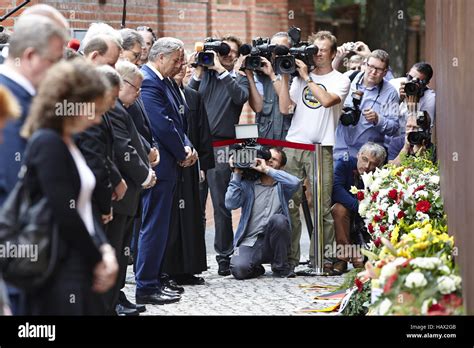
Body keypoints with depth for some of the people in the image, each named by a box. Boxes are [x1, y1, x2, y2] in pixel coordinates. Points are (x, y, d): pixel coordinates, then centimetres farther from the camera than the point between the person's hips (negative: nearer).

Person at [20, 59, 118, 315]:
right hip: (60, 275, -9)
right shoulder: (48, 143, -15)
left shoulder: (67, 143, 14)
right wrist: (97, 260, -8)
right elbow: (66, 215, -18)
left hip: (79, 269, 9)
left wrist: (104, 248, 0)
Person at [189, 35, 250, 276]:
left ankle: (224, 256, 6)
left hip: (221, 146, -2)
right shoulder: (204, 75, 15)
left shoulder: (239, 80, 11)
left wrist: (222, 71, -10)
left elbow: (240, 97, -11)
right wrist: (197, 74, -4)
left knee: (221, 204, 0)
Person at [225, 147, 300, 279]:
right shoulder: (247, 184, 7)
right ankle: (256, 269, 11)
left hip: (272, 243, 1)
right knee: (239, 269, -30)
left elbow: (294, 182, -17)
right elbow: (231, 204, -9)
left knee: (278, 219, -31)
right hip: (249, 242, -1)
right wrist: (237, 175, -7)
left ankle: (280, 267, -9)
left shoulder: (281, 186, 8)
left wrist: (266, 169, -13)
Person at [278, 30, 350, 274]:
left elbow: (327, 100, -14)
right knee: (289, 203, 1)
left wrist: (307, 78, -7)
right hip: (293, 145, 4)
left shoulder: (340, 80, 6)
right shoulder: (301, 77, 18)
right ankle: (289, 257, 5)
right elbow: (285, 106, 10)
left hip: (321, 148, -3)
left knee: (322, 206, -6)